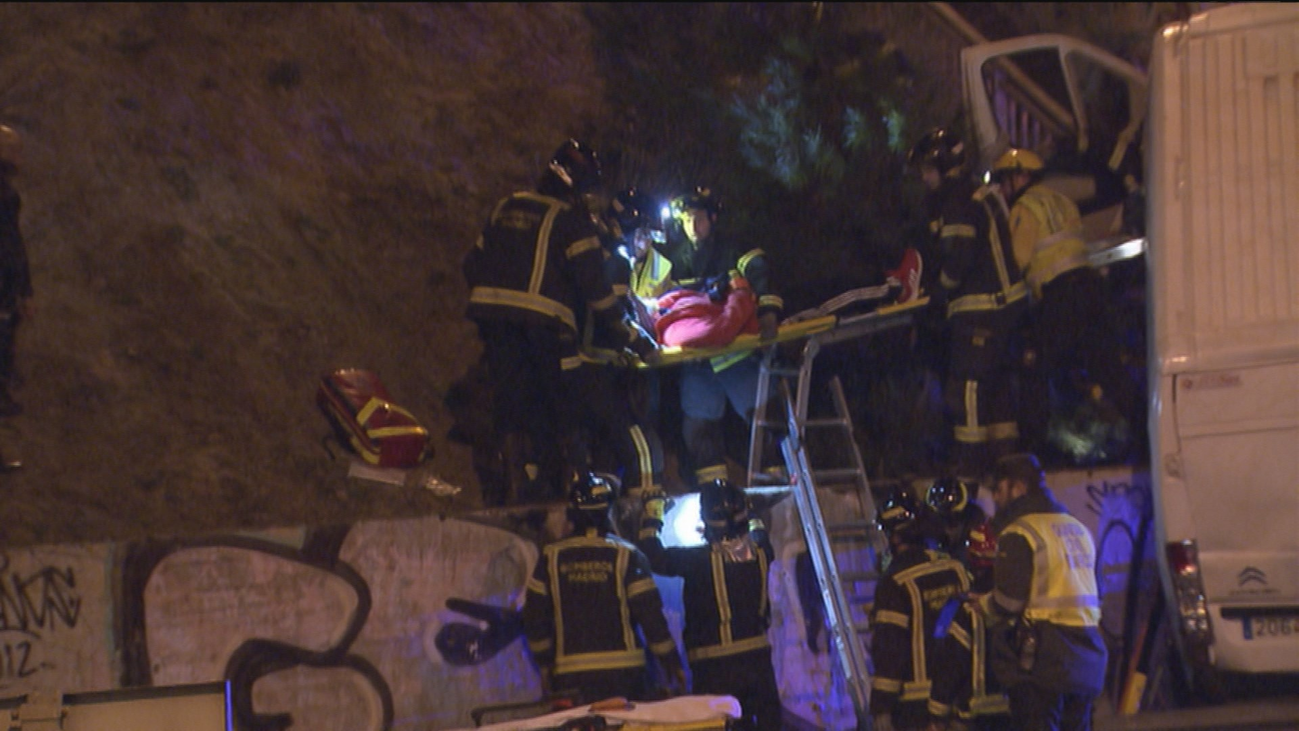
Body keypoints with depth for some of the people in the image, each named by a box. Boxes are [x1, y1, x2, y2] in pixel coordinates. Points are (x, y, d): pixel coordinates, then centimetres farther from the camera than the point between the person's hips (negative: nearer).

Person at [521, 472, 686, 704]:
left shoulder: (552, 557, 2)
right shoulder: (627, 556, -4)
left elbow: (535, 619, 4)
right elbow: (651, 617, -5)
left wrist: (545, 666, 14)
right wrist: (672, 665, 3)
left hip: (570, 678, 2)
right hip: (624, 674, -2)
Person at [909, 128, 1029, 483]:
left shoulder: (959, 203, -15)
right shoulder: (983, 195, 17)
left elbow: (958, 258, -22)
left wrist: (941, 292, -5)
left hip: (981, 307, -10)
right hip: (1006, 301, 10)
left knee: (967, 381, -6)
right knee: (997, 379, 16)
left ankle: (971, 460, -4)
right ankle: (1005, 450, 23)